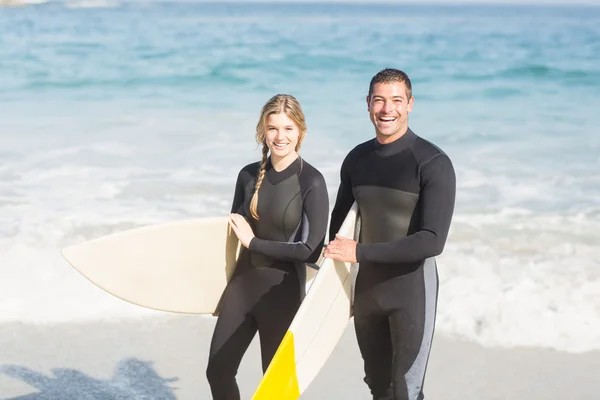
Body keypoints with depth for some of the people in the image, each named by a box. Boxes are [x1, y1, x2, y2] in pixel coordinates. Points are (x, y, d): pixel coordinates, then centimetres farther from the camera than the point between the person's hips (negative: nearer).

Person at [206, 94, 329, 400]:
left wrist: (254, 242, -14)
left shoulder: (312, 182, -14)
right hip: (242, 285, 5)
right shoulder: (248, 175, 2)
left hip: (282, 292, -5)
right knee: (217, 370, 12)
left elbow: (311, 249, -18)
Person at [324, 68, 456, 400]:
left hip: (412, 286, -6)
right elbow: (339, 220, 16)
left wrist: (360, 252, -22)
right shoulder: (356, 159, 4)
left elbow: (432, 241, -22)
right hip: (367, 286, 6)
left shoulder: (433, 163, -15)